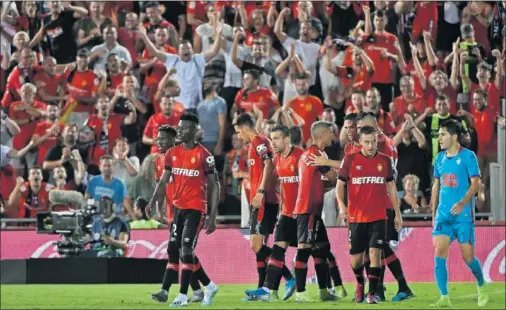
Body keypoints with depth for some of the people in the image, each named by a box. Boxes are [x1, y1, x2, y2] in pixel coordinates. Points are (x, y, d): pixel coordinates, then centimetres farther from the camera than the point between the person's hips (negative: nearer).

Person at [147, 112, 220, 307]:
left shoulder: (203, 155, -9)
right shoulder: (172, 153, 7)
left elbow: (214, 186, -5)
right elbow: (163, 182, 10)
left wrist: (213, 217, -8)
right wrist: (153, 202, -8)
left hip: (195, 209, -6)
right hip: (178, 208, 6)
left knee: (187, 250, -11)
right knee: (173, 250, 8)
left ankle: (183, 296, -8)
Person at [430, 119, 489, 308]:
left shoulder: (468, 156, -7)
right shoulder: (440, 158, 11)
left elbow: (475, 183, -12)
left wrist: (463, 202, -28)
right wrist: (433, 213, 15)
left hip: (463, 215, -5)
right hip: (443, 214, 5)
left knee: (468, 256, -1)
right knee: (439, 253, -10)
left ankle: (482, 286, 27)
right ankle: (444, 298, -9)